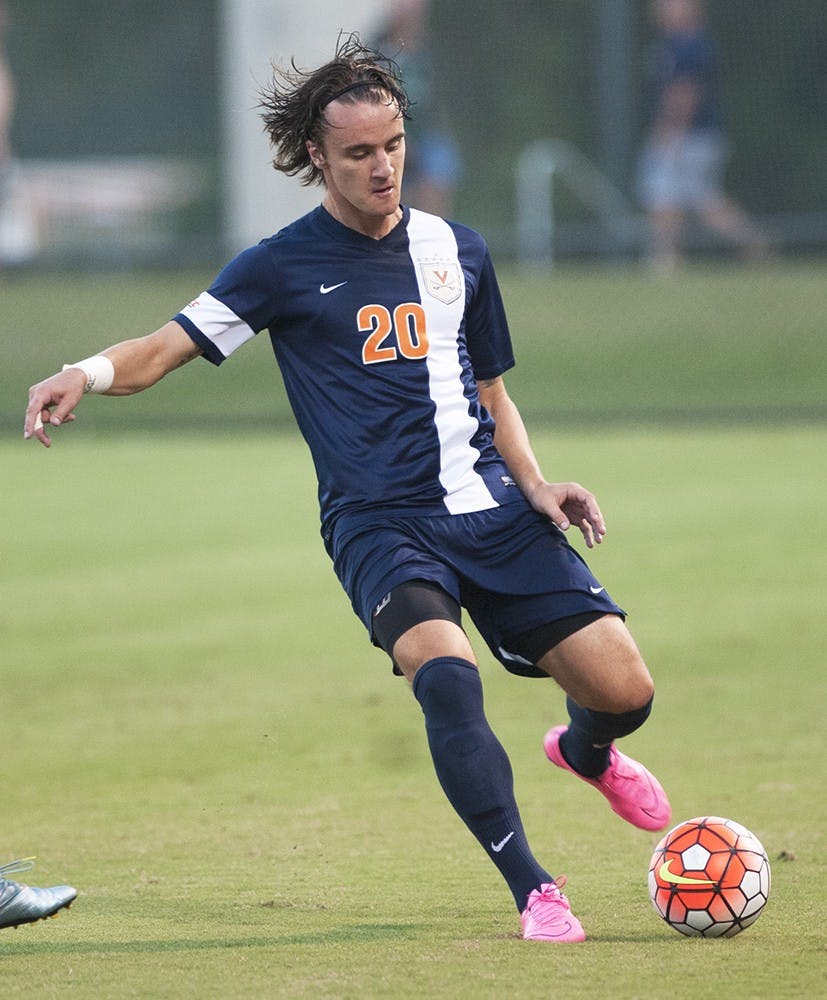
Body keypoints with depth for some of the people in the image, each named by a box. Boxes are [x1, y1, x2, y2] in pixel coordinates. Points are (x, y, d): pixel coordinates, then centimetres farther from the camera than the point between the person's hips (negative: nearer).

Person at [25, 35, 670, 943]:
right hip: (378, 522, -4)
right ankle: (533, 893, -22)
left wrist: (535, 484, 7)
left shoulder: (456, 251, 13)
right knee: (445, 674, -32)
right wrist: (88, 373, -25)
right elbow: (165, 348, -4)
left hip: (489, 510, 4)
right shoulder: (284, 265, 0)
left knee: (624, 690, -5)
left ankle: (585, 752, 35)